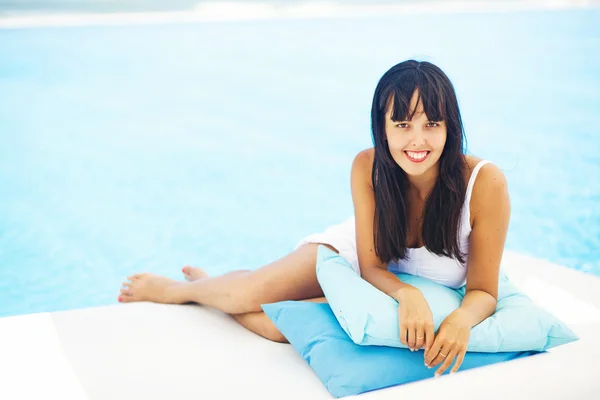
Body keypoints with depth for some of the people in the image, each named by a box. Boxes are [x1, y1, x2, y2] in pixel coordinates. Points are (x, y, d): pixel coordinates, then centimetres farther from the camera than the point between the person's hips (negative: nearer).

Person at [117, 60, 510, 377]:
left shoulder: (485, 183, -30)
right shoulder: (368, 167, -23)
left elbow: (484, 290, -20)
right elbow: (372, 266, -16)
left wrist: (462, 320, -43)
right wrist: (407, 293, -38)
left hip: (425, 300, -1)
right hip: (353, 252, 1)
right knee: (252, 291, -24)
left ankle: (200, 288, 9)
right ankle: (179, 288, 13)